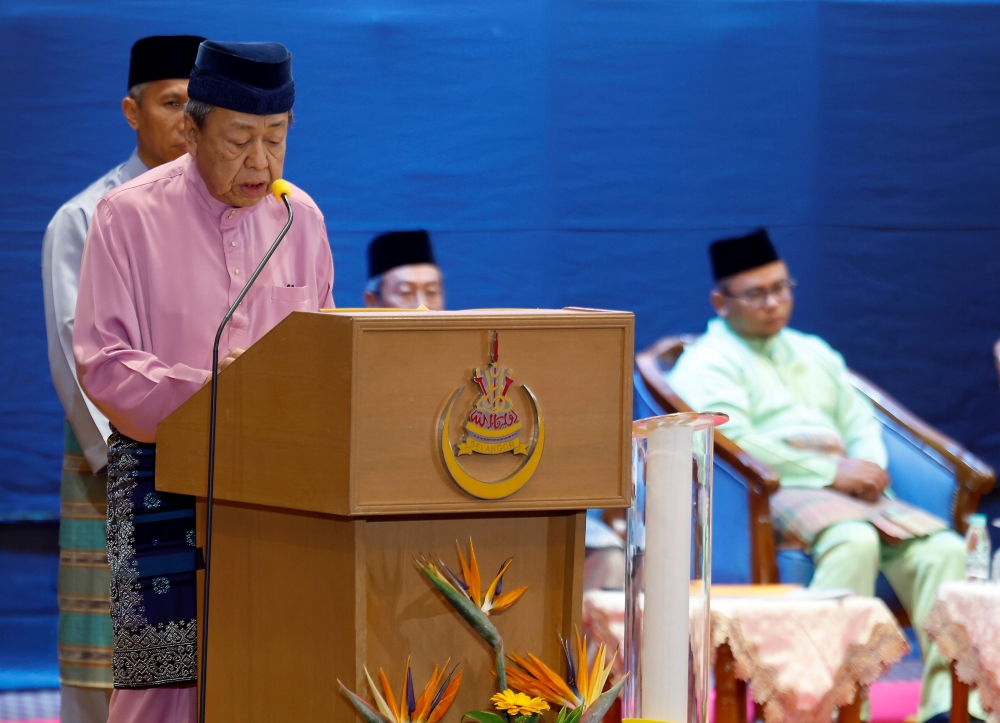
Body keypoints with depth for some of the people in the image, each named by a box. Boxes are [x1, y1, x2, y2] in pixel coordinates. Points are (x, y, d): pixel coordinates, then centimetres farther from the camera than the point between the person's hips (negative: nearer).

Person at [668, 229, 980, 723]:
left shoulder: (814, 353, 29)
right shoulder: (707, 363, 4)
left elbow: (859, 420, 24)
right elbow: (733, 441, -12)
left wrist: (869, 468, -2)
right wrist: (831, 472, -14)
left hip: (848, 491, 7)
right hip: (772, 496, -7)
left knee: (942, 547, -17)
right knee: (853, 541, -37)